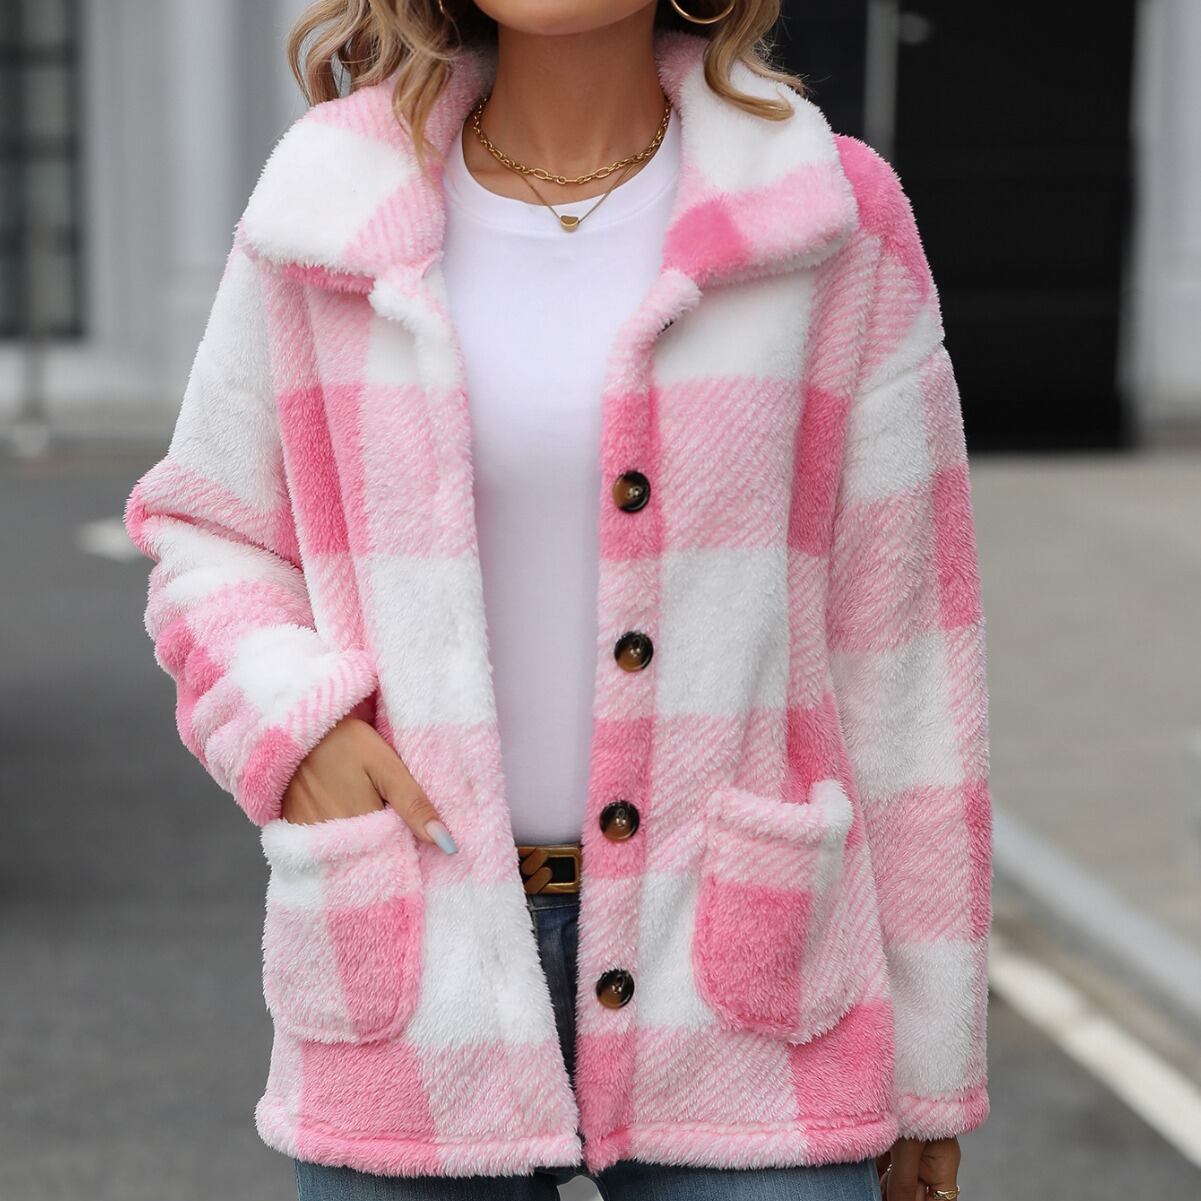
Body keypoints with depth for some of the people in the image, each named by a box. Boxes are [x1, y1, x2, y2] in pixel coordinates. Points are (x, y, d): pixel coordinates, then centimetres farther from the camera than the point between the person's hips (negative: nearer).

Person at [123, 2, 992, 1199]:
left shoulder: (830, 222, -4)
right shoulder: (328, 221, -1)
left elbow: (893, 648, 0)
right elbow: (206, 534, 13)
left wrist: (928, 1062, 4)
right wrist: (291, 723, -9)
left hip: (731, 967, -1)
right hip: (419, 983, 1)